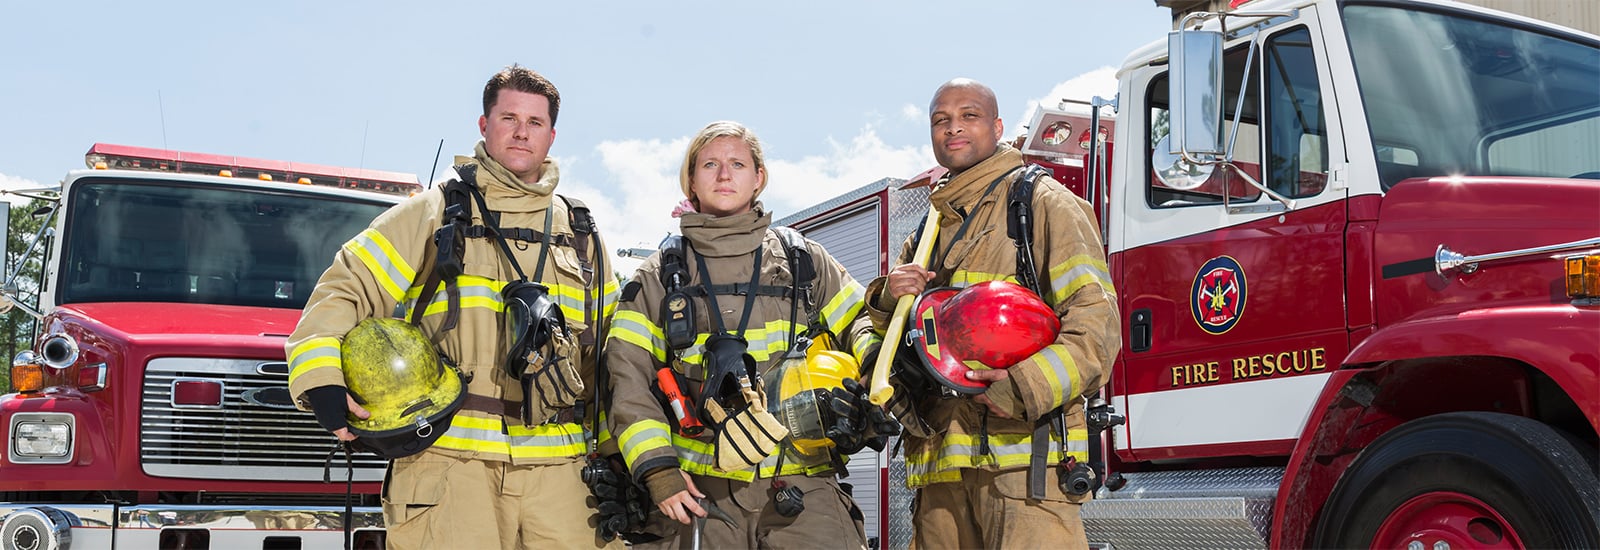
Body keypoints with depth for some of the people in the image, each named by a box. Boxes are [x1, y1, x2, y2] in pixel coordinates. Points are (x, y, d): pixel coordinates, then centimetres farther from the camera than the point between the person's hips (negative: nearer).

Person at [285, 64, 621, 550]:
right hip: (449, 461, -3)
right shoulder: (433, 213, 8)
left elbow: (608, 357, 21)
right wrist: (322, 381, -11)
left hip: (556, 468, 3)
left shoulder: (579, 235, 18)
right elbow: (345, 290, 5)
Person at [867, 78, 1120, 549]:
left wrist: (1030, 386, -20)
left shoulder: (1043, 203, 5)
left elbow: (1096, 319, -6)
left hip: (1023, 452, -6)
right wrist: (889, 300, 3)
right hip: (941, 464, 6)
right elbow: (882, 344, 26)